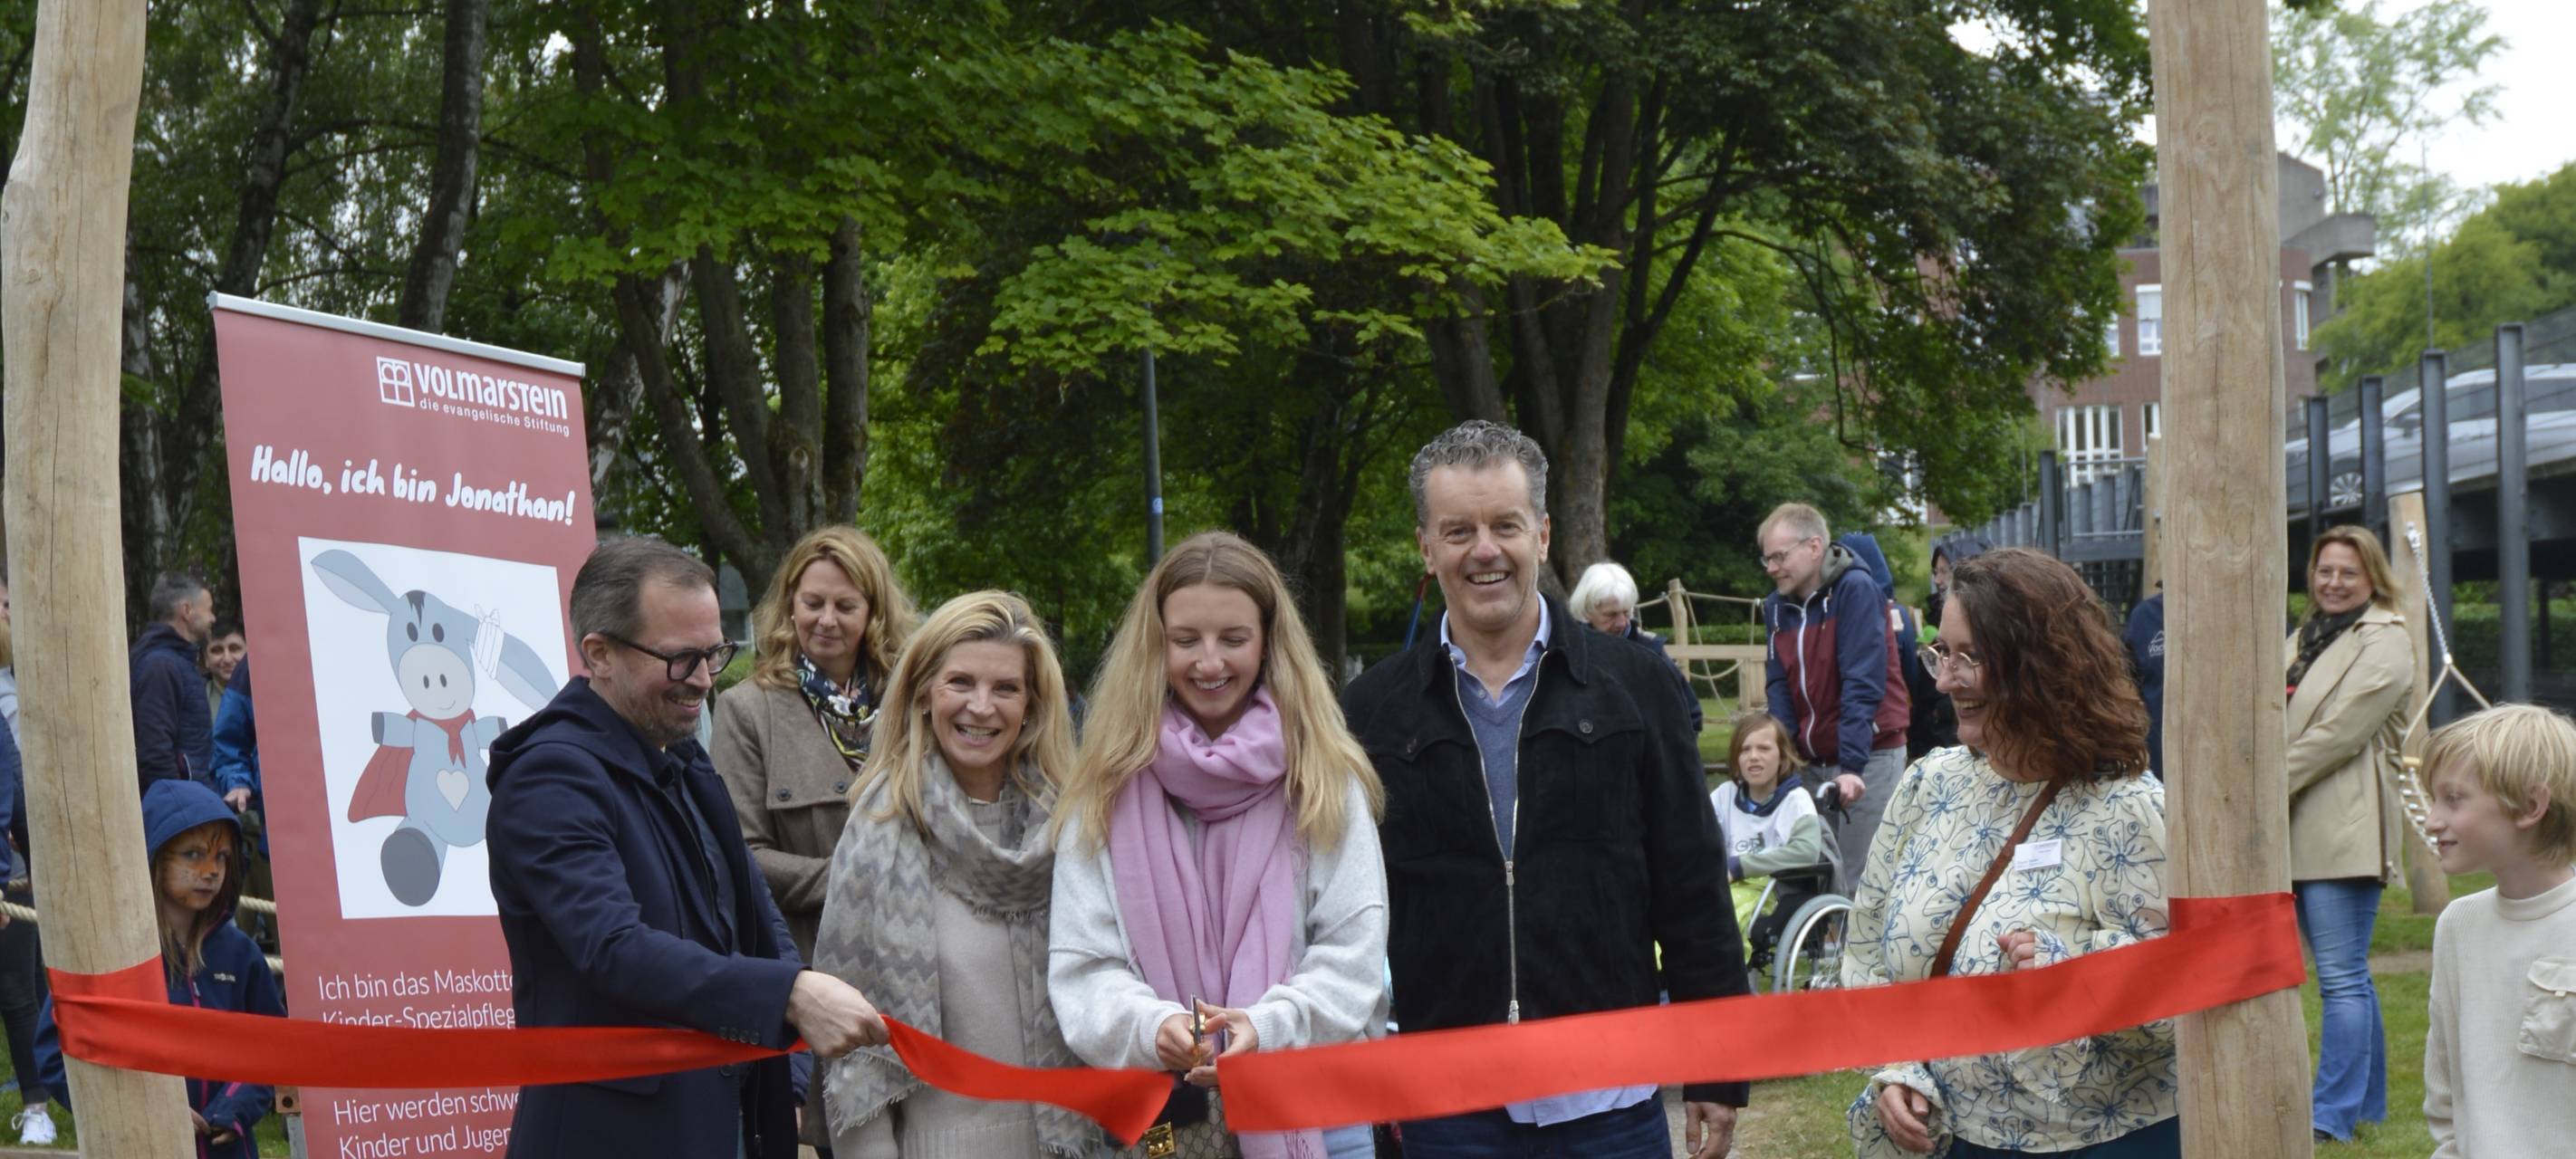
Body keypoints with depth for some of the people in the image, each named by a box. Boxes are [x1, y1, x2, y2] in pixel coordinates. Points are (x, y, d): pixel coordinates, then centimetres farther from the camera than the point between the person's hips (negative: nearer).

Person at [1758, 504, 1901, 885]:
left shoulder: (1856, 590, -12)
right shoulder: (1777, 606, 8)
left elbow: (1864, 683, -18)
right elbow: (1778, 687, 6)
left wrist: (1852, 765, -24)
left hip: (1868, 755, -6)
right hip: (1811, 760, 6)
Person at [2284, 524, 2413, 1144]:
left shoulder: (2384, 642, -6)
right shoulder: (2302, 640, 20)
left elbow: (2339, 731, -15)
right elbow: (2270, 723, 17)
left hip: (2343, 830, -8)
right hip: (2297, 831, 8)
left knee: (2342, 977, -8)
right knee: (2347, 975, 14)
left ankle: (2334, 1113, -8)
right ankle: (2368, 1100, 22)